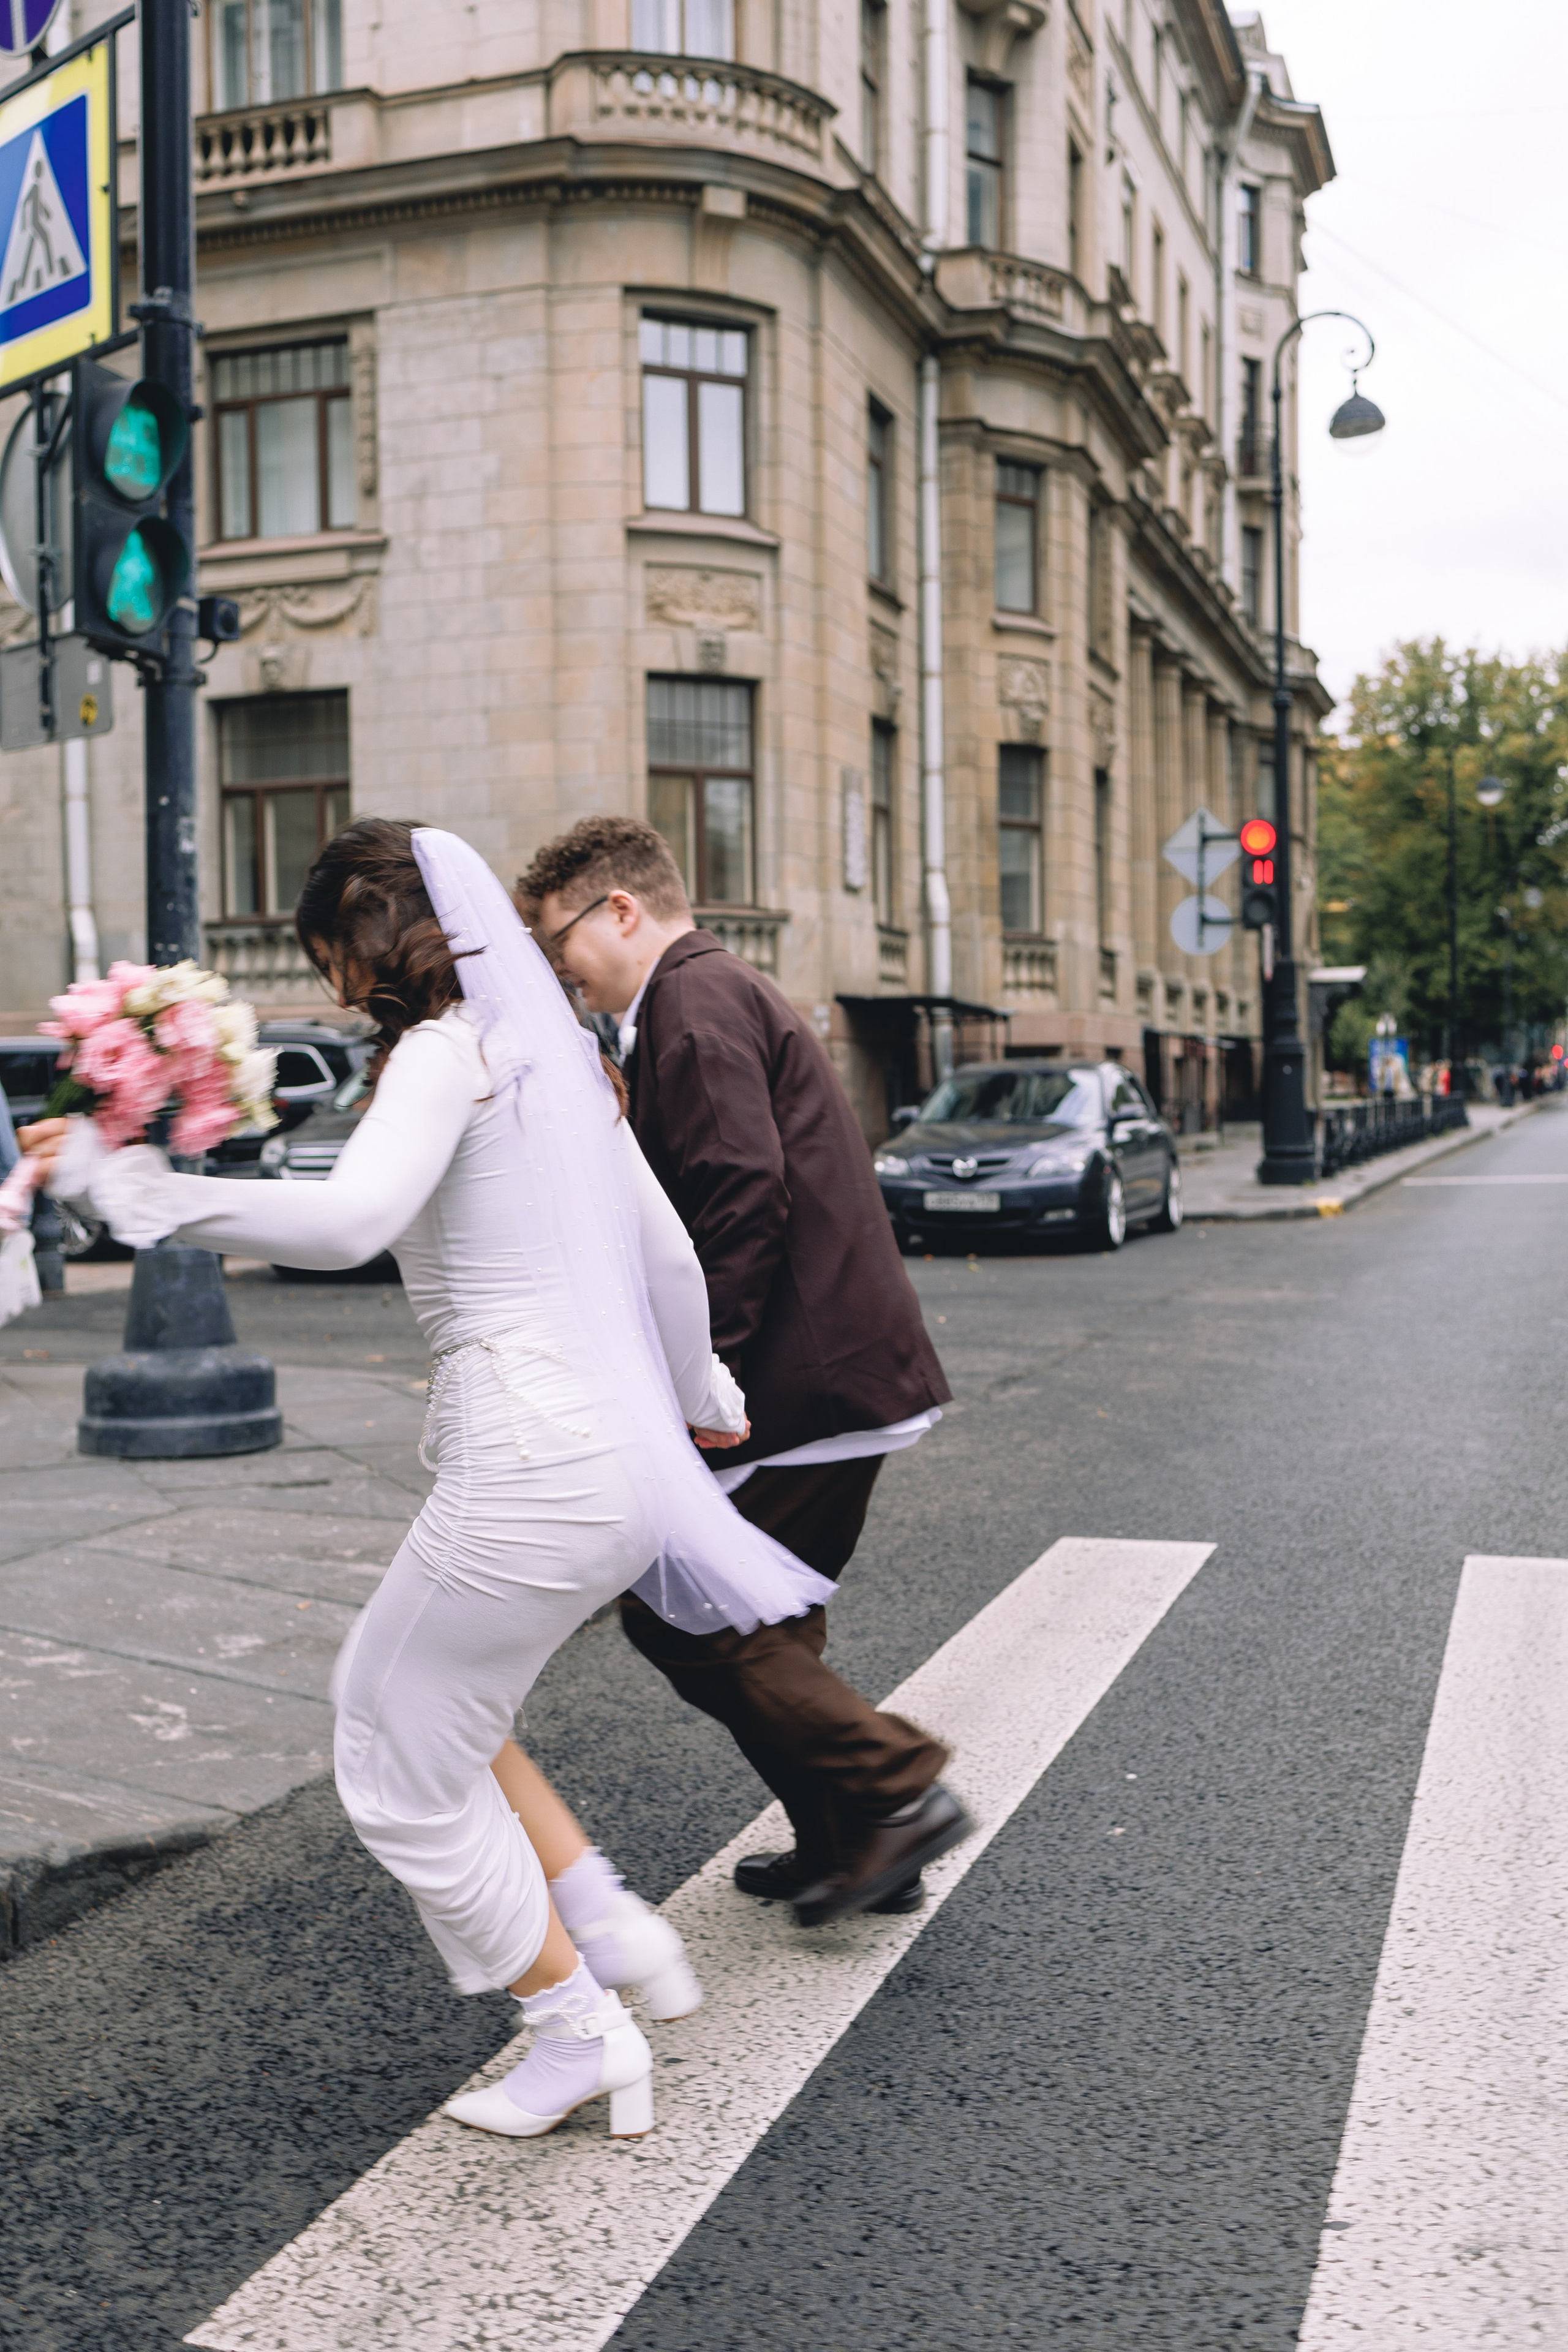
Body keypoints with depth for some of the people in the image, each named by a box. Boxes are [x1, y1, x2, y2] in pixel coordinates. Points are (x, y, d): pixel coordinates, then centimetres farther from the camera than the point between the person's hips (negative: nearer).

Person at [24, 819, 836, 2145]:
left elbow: (349, 1218, -30)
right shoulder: (557, 1055, 15)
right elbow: (669, 1253, 21)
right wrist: (702, 1397, 34)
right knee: (417, 1700, 23)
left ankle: (581, 2034, 19)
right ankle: (610, 1925, 22)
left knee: (402, 1765, 8)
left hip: (530, 1465, -9)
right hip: (620, 1455, 9)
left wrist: (133, 1185, -25)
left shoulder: (446, 1050, -11)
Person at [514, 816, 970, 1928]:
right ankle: (850, 1847, 25)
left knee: (679, 1614, -3)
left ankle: (897, 1791, 0)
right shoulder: (729, 992, 22)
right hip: (851, 1369, 11)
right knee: (762, 1627, 18)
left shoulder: (693, 1000, -11)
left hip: (802, 1379, -11)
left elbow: (745, 1201, -22)